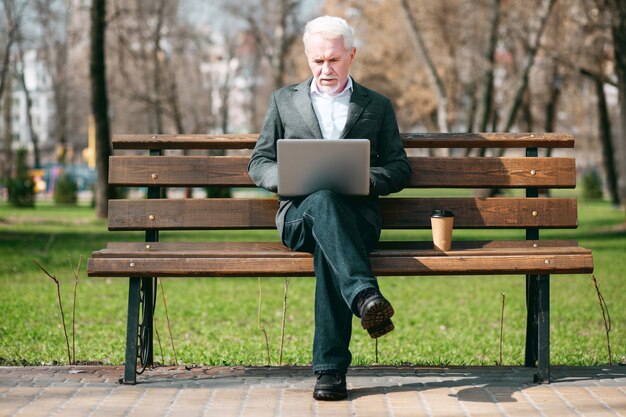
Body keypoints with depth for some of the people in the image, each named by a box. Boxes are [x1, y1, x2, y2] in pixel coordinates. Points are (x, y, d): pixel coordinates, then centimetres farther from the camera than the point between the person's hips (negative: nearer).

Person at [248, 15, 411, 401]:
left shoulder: (378, 106, 20)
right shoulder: (284, 101, 21)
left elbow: (399, 169, 14)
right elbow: (259, 163, 16)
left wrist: (364, 178, -8)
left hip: (356, 214, 0)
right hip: (299, 213, 0)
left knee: (329, 248, -37)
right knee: (324, 200, -38)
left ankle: (331, 368, -37)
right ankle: (366, 296, -57)